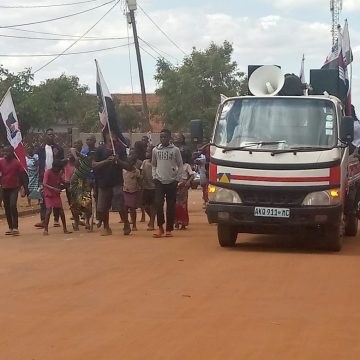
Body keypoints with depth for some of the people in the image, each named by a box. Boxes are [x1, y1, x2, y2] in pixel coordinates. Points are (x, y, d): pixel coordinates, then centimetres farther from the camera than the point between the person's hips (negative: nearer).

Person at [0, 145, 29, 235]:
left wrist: (26, 188, -5)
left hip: (14, 188, -4)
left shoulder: (17, 163, -8)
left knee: (13, 206, -17)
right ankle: (10, 228, 16)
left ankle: (15, 227, -13)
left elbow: (23, 175, -5)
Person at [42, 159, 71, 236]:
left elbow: (62, 182, 13)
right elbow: (44, 184, -26)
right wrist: (54, 189, -39)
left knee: (61, 210, 3)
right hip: (48, 194, -6)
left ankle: (65, 229, 11)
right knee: (49, 210, -17)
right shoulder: (48, 172, -16)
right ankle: (45, 229, -10)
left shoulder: (58, 173, 4)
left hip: (56, 194, 6)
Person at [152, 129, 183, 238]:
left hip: (172, 182, -1)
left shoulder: (175, 150, 2)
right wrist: (154, 176, 4)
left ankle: (169, 229, 8)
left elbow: (180, 165, 5)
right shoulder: (155, 150, 7)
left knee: (171, 206, 1)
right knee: (158, 204, -12)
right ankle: (160, 227, -2)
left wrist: (177, 179, -2)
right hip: (159, 181, 1)